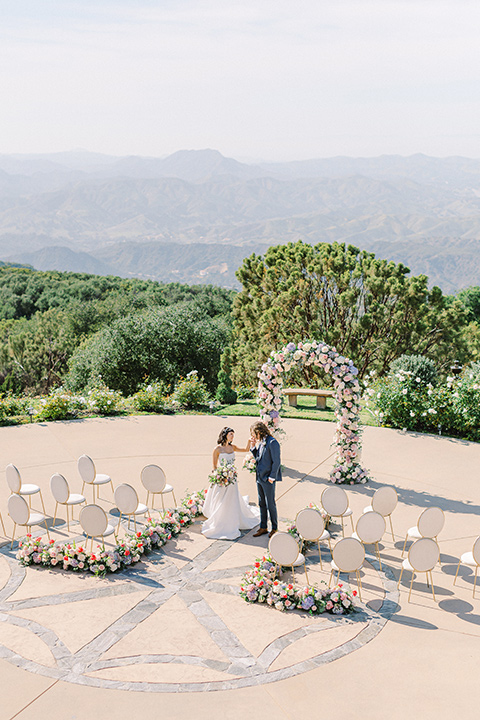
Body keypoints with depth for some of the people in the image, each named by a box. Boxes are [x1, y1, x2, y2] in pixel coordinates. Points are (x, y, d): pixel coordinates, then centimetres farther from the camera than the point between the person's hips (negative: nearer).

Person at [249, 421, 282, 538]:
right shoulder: (260, 442, 9)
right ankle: (263, 527, 24)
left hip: (268, 479, -8)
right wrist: (253, 447, 4)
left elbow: (276, 461, -17)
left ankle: (274, 528, 15)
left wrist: (271, 477, -16)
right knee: (262, 504, 14)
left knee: (270, 504, 2)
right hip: (260, 478, 8)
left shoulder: (272, 442, -17)